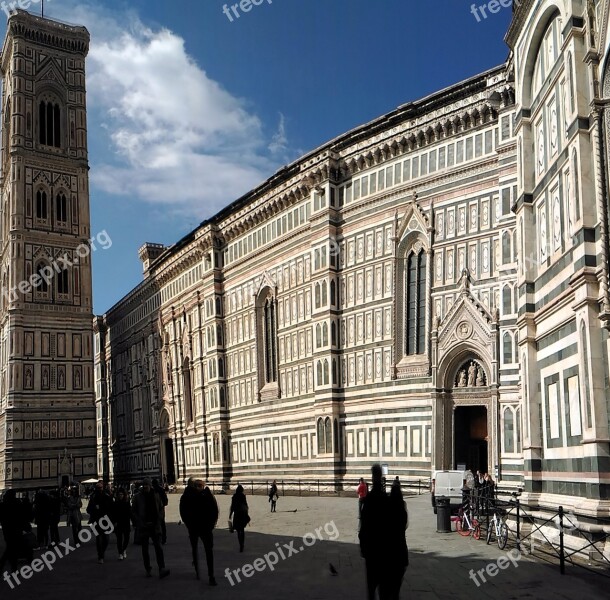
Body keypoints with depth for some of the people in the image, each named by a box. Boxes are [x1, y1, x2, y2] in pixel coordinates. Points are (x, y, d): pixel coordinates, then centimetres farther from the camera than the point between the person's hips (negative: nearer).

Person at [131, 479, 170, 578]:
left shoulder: (156, 496, 6)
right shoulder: (137, 497, 0)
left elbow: (161, 509, 12)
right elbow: (134, 512, 1)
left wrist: (158, 520, -2)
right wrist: (140, 523, -9)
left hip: (155, 526, 0)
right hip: (143, 527, 0)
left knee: (158, 547, -11)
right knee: (145, 549, 7)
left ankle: (162, 569, -18)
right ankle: (148, 569, 19)